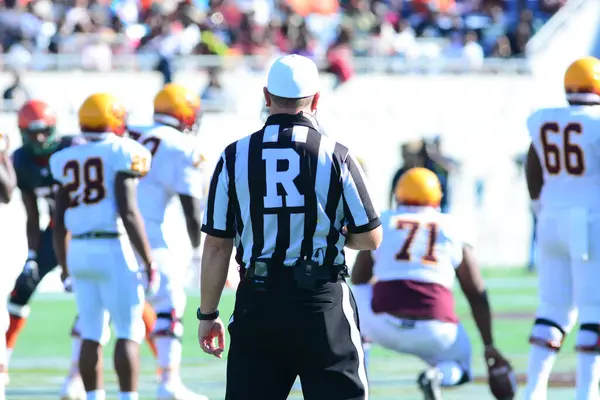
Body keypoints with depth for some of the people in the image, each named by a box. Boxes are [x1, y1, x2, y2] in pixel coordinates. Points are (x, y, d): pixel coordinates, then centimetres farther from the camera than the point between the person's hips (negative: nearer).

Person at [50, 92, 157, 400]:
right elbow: (129, 213, -14)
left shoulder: (68, 161, 11)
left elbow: (59, 224, 13)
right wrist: (149, 263, -10)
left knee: (91, 334, 10)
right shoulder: (121, 154, -6)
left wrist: (65, 267, 23)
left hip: (79, 251, 6)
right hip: (113, 249, -6)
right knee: (128, 333, -1)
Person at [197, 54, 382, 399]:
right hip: (322, 303, -2)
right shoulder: (335, 157, -5)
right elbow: (370, 238, 0)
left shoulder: (236, 157, -1)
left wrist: (208, 314, 10)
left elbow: (217, 246, 2)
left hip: (258, 301, 2)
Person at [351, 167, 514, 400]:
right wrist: (489, 346, 20)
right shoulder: (452, 231, 15)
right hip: (435, 330, 0)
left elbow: (358, 281, 24)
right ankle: (437, 376, -10)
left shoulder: (381, 223, 15)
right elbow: (477, 295, 15)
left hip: (384, 326, 0)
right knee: (459, 371, 28)